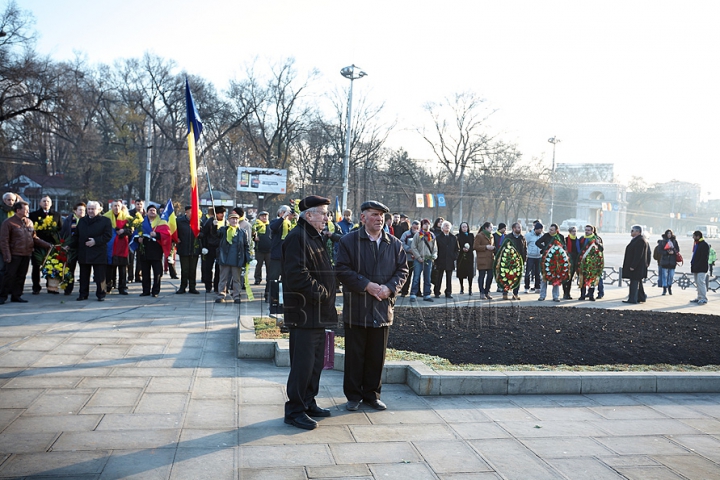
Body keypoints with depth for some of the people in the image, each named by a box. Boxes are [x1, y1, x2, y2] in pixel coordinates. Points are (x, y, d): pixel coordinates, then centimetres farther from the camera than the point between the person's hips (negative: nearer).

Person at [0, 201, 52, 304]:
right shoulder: (8, 223, -6)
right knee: (9, 275, -2)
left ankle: (16, 295, 18)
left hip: (27, 254, 6)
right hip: (15, 254, -5)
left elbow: (34, 238, 16)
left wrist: (48, 245, 6)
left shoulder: (29, 222, 12)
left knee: (21, 276, 10)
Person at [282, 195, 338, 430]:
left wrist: (326, 294, 11)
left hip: (318, 313, 10)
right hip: (304, 313, -10)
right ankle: (295, 410, 8)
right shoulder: (298, 237, -15)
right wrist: (320, 292, -16)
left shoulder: (315, 237, 19)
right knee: (303, 362, -4)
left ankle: (308, 403, 29)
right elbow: (297, 274, -25)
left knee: (316, 360, 17)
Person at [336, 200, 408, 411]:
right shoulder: (349, 241, -2)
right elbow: (342, 270, -9)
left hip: (383, 308, 3)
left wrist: (390, 288, -10)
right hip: (356, 309, -3)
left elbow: (403, 270, 8)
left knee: (377, 356, 11)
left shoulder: (394, 244, 8)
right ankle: (353, 395, 20)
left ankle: (372, 394, 26)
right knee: (354, 355, 6)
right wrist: (366, 285, -17)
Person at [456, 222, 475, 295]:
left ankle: (470, 288, -3)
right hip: (461, 256, 0)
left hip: (470, 256, 0)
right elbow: (456, 246, 1)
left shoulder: (471, 235, 10)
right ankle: (461, 288, 14)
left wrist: (468, 249, -14)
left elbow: (474, 246, 5)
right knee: (461, 273, -1)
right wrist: (462, 249, -16)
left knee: (470, 273, -7)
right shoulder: (458, 236, 6)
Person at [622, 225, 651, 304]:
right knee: (638, 282, 17)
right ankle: (642, 297, 25)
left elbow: (638, 255, -23)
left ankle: (632, 299, -4)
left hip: (637, 267, -11)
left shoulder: (640, 240, -18)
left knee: (634, 282, -7)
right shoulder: (637, 239, 15)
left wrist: (633, 266, -23)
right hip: (638, 267, 11)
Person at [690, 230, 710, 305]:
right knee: (697, 283, 12)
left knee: (700, 282, -13)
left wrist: (697, 266, -19)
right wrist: (692, 264, 12)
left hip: (701, 269, -10)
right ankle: (699, 297, 17)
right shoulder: (696, 244, 18)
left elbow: (704, 258, -18)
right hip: (695, 268, 10)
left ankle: (703, 299, -11)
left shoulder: (705, 245, -12)